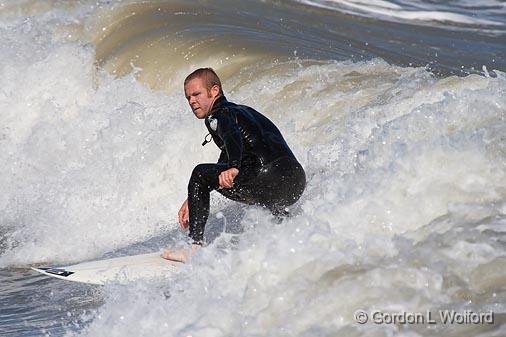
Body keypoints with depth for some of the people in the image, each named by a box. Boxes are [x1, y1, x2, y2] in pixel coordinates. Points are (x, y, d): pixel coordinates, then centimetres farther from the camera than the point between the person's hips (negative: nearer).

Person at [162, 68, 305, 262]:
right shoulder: (240, 110, 32)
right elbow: (224, 162, 38)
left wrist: (233, 168, -40)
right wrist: (193, 199, 36)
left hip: (272, 177, -9)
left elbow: (233, 137, -22)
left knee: (200, 173, 1)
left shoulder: (218, 116, 3)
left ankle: (195, 246, -5)